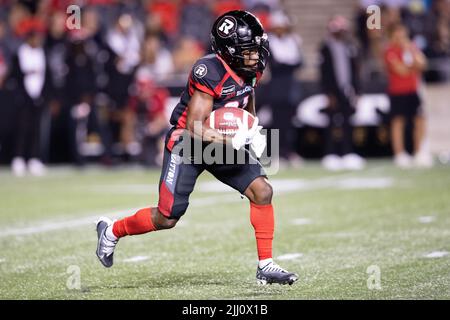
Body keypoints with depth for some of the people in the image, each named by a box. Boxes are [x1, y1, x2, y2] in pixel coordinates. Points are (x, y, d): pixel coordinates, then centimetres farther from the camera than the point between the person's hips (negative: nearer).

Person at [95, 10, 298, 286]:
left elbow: (247, 110, 16)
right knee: (167, 219, -1)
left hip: (223, 142, 7)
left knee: (262, 191, -11)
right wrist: (231, 141, -36)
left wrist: (254, 132, -3)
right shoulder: (210, 72, -28)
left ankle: (266, 265, -4)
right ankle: (112, 231, 26)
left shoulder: (251, 70, -5)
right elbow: (195, 129, -27)